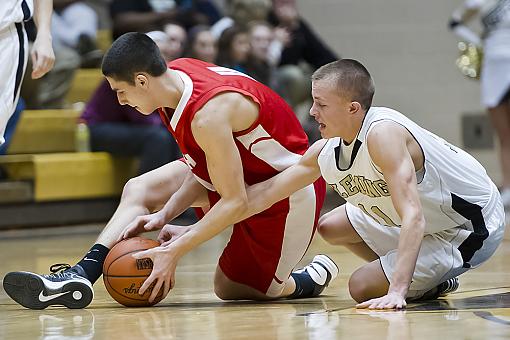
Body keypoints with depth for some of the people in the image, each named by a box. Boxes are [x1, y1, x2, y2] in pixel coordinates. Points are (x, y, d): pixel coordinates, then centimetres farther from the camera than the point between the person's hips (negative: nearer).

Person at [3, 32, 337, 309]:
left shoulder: (208, 113, -34)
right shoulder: (175, 73, -9)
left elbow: (236, 203, -30)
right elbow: (200, 169, 0)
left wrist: (174, 252, -29)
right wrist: (165, 216, -11)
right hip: (240, 164, 9)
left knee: (230, 287, 1)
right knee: (139, 190, 1)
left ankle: (313, 278, 20)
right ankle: (81, 275, -8)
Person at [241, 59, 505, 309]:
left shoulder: (382, 134, -31)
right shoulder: (325, 151, -6)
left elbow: (413, 217, -38)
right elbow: (264, 194, 6)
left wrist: (397, 292, -44)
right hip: (430, 221, 9)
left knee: (363, 287, -17)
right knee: (331, 228, 18)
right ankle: (434, 278, 18)